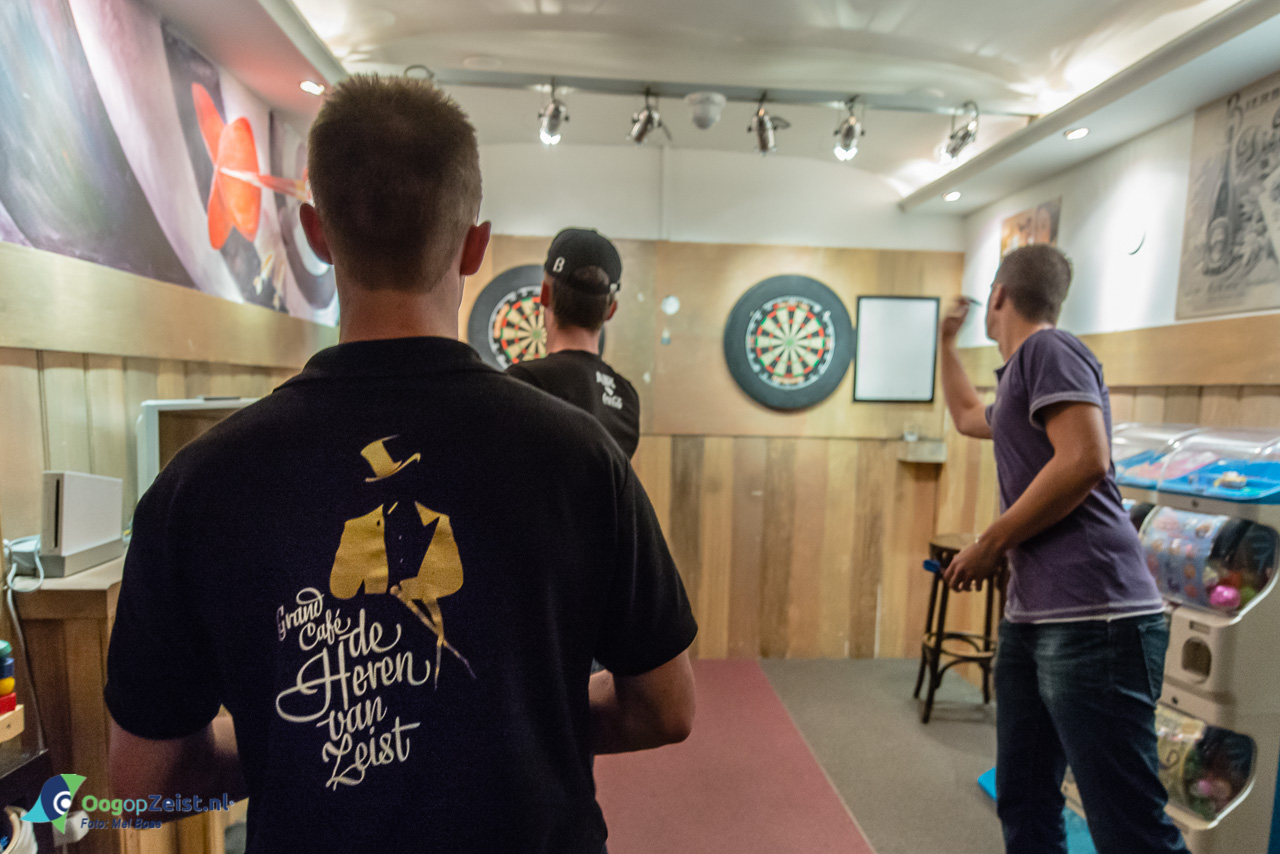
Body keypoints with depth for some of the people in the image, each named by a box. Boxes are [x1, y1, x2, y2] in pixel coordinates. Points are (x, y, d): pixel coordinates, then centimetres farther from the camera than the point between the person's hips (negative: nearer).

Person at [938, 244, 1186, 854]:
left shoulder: (1049, 350, -6)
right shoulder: (1019, 376, 21)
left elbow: (1085, 460, -20)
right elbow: (967, 417, 42)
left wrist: (992, 543, -12)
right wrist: (946, 341, 47)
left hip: (1091, 619, -10)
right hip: (1030, 619, 10)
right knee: (1023, 805, 16)